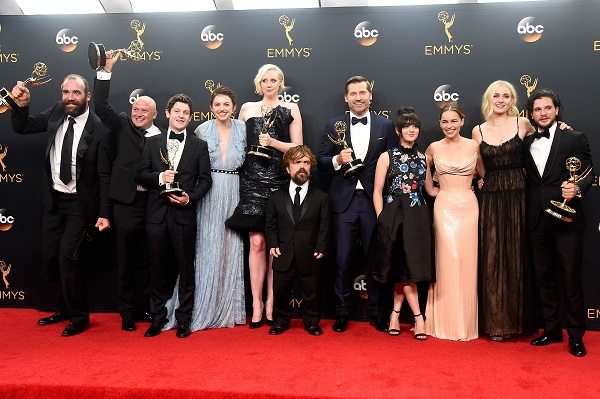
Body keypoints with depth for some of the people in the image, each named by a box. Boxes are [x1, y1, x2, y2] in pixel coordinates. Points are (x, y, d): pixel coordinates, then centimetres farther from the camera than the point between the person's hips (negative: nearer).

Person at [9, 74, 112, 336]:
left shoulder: (99, 129, -16)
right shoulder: (56, 113, 0)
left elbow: (104, 175, -14)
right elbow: (21, 127, 13)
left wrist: (104, 214, -16)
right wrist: (21, 105, -7)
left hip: (80, 204, -6)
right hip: (54, 200, 6)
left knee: (67, 257, -10)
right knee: (49, 257, 12)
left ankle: (79, 317, 10)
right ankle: (62, 309, 31)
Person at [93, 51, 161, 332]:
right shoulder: (122, 126, 6)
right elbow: (101, 105, -5)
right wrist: (105, 71, -10)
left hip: (152, 203, 1)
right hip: (126, 203, 0)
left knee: (146, 259, 11)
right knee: (125, 259, 7)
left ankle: (144, 308, 25)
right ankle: (127, 312, 19)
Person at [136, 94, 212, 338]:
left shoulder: (199, 146, 6)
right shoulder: (152, 143, 10)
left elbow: (205, 179, 2)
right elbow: (140, 174, 7)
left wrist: (191, 197, -14)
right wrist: (159, 177, -12)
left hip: (184, 213, -1)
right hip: (156, 213, 2)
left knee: (185, 269, 5)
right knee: (158, 269, 10)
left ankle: (183, 320, 17)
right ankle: (157, 318, 23)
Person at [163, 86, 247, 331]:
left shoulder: (242, 129, 6)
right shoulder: (202, 130, 0)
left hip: (233, 193, 2)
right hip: (209, 193, -2)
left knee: (232, 248, 6)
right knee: (208, 248, 1)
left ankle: (228, 309, 19)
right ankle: (204, 309, 14)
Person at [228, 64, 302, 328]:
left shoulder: (291, 109, 10)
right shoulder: (247, 108, 14)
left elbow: (297, 147, 5)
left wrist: (273, 142, -9)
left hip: (280, 181, 0)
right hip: (252, 180, 1)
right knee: (257, 242, -5)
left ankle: (271, 302, 12)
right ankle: (256, 303, 4)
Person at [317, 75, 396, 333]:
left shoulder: (385, 126, 6)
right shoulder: (334, 125, 7)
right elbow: (321, 161, 6)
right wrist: (338, 159, -15)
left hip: (374, 201, 0)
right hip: (344, 201, 0)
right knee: (343, 259, 4)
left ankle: (376, 311, 23)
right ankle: (342, 312, 19)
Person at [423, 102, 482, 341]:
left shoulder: (474, 146, 3)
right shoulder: (434, 148, 3)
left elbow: (483, 173, 17)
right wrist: (431, 190, 9)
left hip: (468, 206, 1)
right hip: (444, 207, -1)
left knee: (467, 262, 2)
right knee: (448, 261, -5)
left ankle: (466, 323, 15)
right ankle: (447, 323, 7)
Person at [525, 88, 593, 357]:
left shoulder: (575, 139, 0)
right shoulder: (526, 143, 11)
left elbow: (588, 173, -5)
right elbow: (527, 179, 12)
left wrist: (578, 188, -24)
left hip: (566, 220, -4)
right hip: (537, 222, 4)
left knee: (570, 278, 1)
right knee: (543, 277, 12)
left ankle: (576, 335, 15)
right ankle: (551, 330, 25)